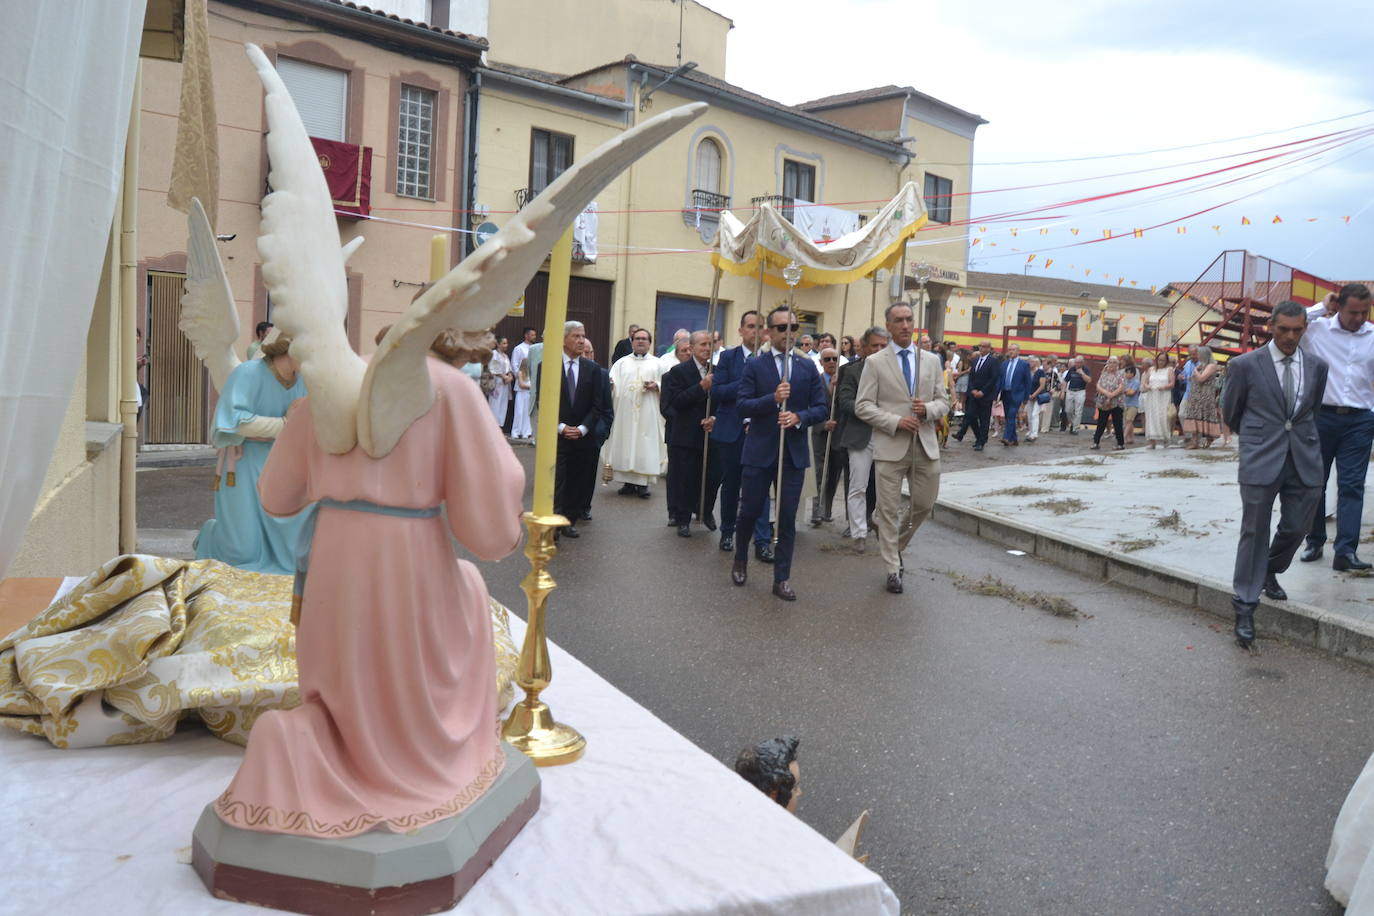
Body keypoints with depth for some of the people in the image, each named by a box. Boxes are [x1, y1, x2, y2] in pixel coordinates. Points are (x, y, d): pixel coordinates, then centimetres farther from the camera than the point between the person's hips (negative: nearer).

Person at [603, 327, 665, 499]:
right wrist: (609, 384, -20)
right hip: (625, 412, 1)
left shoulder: (657, 364, 11)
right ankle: (628, 482, 9)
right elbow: (613, 385, 2)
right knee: (625, 443, 1)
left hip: (647, 414, -1)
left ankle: (643, 483, 0)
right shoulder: (621, 363, 13)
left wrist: (656, 386, -13)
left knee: (645, 445, -4)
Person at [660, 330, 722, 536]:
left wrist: (715, 418, -8)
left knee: (713, 477, 5)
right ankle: (683, 520, 15)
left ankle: (705, 510, 30)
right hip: (686, 435, -3)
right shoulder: (679, 371, -4)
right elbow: (676, 402, -14)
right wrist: (701, 387, -22)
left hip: (711, 434, 4)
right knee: (684, 479, 2)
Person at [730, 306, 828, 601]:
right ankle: (740, 560, 34)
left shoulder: (808, 367, 6)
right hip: (759, 451, -1)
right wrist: (773, 398, -21)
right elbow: (742, 405, -7)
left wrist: (799, 417, -16)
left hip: (794, 453, 2)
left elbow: (821, 409, 3)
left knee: (788, 519, 4)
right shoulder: (755, 365, 0)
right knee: (750, 512, 8)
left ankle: (782, 578, 14)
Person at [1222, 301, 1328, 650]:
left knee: (1296, 527, 9)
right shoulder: (1246, 364, -4)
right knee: (1254, 532, -2)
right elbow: (1230, 411, 9)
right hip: (1261, 459, -4)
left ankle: (1270, 572, 40)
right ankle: (1244, 608, 4)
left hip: (1304, 458, 4)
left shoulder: (1317, 366, 6)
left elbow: (1313, 409, 21)